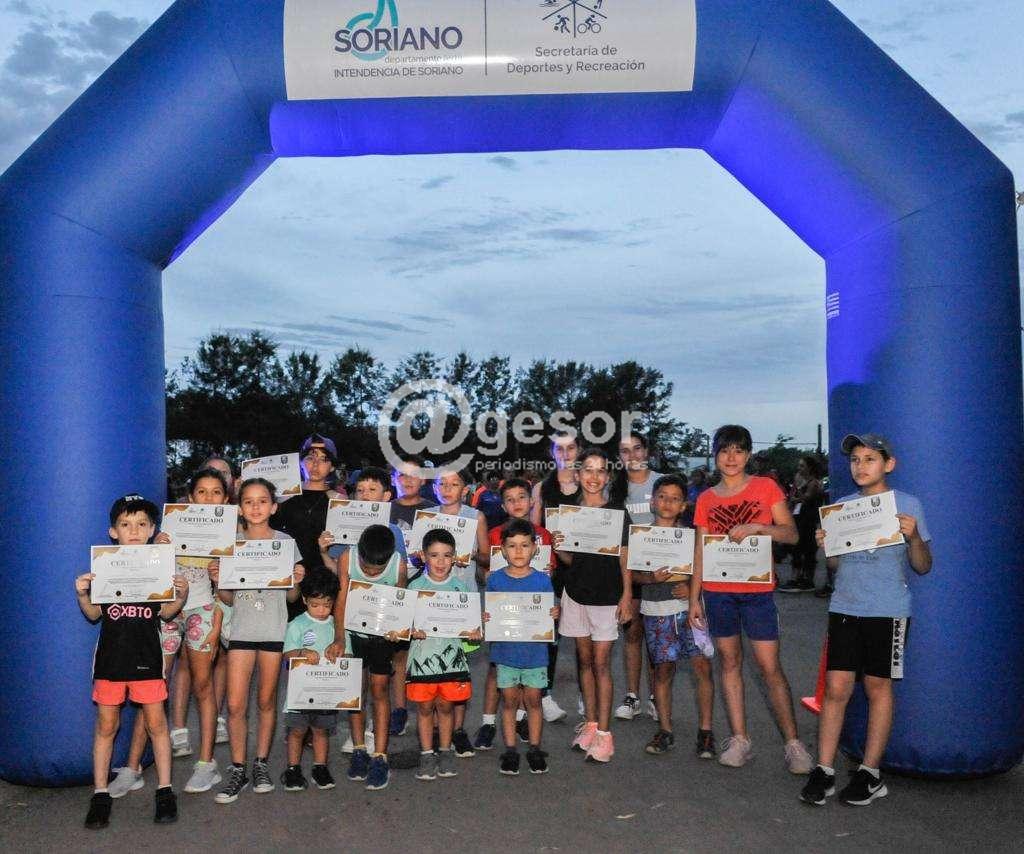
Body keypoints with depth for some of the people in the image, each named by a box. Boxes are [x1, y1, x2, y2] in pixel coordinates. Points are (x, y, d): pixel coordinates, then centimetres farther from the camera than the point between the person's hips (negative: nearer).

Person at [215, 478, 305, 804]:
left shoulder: (285, 542, 1)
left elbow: (291, 597, 5)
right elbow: (228, 598, 6)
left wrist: (296, 581, -16)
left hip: (274, 630, -1)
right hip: (241, 629, 1)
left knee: (266, 701, 8)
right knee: (235, 704, -3)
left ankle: (261, 764, 23)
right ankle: (238, 771, 11)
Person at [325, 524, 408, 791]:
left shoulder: (399, 565, -20)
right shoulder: (347, 559, -21)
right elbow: (341, 600, -21)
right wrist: (339, 639, -30)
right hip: (352, 630, 1)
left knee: (379, 689, -1)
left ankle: (380, 757, 2)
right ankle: (359, 751, 19)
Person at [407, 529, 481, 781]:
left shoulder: (460, 586, 2)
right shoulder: (415, 586, -2)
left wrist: (474, 632, -12)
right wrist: (413, 631, -19)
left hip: (451, 653, 1)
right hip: (423, 653, -1)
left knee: (446, 705, 11)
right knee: (425, 706, 7)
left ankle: (445, 751, 28)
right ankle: (427, 754, 22)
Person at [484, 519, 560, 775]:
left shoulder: (542, 580, -4)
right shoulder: (495, 580, -2)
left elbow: (549, 613, 2)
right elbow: (489, 613, 5)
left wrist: (555, 614, -19)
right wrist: (485, 619, -16)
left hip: (535, 650, 0)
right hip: (505, 649, 0)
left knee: (533, 699, 9)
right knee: (509, 700, 9)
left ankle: (535, 749, 23)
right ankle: (510, 750, 21)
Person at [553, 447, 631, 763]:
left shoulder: (617, 513, -4)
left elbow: (624, 558, -2)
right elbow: (568, 560, 7)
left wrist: (627, 595, -7)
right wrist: (558, 547, -15)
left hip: (607, 596, -3)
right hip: (576, 593, 3)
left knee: (601, 663, -3)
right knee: (584, 659, 11)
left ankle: (603, 733, 1)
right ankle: (590, 723, 21)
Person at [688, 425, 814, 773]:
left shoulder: (766, 487, 1)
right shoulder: (706, 499, 8)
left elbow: (791, 533, -3)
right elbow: (700, 551, 10)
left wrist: (756, 526, -20)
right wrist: (694, 598, 7)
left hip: (757, 591, -3)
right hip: (718, 591, 3)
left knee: (770, 668, -3)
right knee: (730, 663, 7)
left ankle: (793, 743, 7)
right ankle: (739, 739, 14)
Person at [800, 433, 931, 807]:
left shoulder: (907, 504, 0)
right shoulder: (841, 506, 9)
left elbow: (923, 567, 0)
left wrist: (914, 537, -18)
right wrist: (825, 546, -7)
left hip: (888, 610, -2)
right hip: (845, 607, 3)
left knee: (878, 685, 5)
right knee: (836, 687, -1)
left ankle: (870, 772, 16)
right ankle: (823, 771, 6)